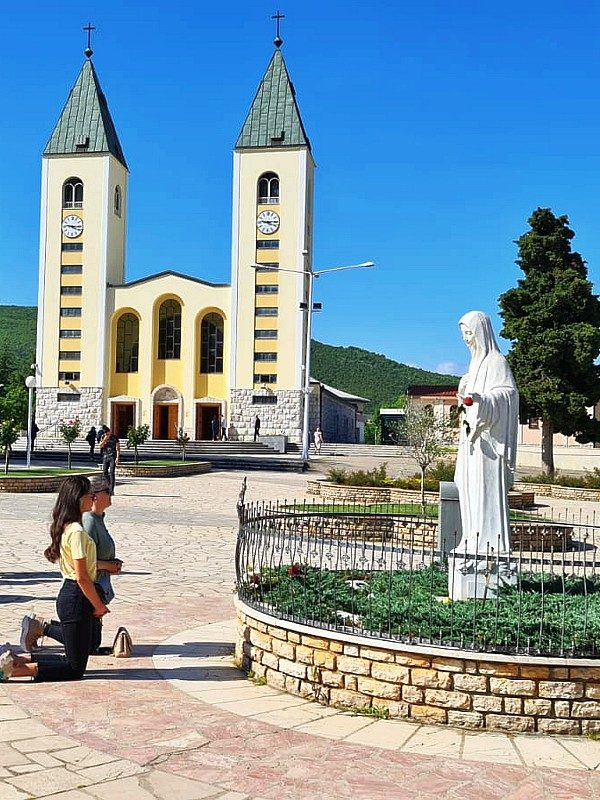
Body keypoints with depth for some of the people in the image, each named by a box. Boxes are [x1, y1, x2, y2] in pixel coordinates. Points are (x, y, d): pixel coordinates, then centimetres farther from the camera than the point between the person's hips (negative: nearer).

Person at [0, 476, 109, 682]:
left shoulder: (65, 527, 10)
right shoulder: (77, 532, -20)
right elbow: (82, 577, -20)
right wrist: (99, 605, -8)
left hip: (67, 596, 10)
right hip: (77, 599, -10)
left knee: (73, 660, 17)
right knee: (75, 668, -1)